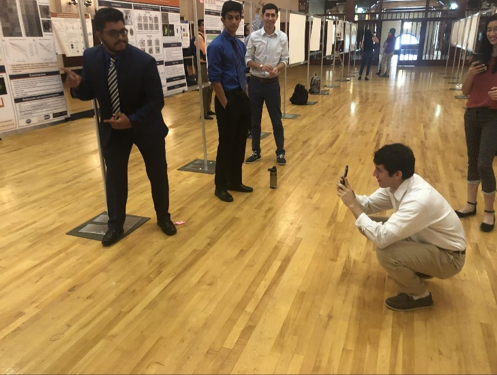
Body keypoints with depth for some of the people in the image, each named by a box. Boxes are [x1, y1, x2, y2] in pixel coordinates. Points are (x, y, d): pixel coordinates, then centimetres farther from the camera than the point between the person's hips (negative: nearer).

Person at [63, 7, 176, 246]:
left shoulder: (144, 61, -21)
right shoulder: (90, 58, -11)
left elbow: (156, 101, -19)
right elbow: (90, 93, -1)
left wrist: (132, 120, -32)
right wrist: (77, 86, -24)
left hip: (146, 127, -2)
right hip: (112, 128, 2)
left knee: (158, 174, 11)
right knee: (114, 177, 9)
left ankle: (163, 217, 33)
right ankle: (115, 225, 27)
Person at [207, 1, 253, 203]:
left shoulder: (241, 44, 10)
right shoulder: (216, 46, -13)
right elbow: (214, 79, -16)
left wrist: (244, 97, 12)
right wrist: (226, 104, -15)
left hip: (242, 98, 7)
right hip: (228, 99, -7)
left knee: (240, 142, 14)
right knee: (226, 144, 1)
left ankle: (235, 181, 30)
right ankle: (221, 186, 17)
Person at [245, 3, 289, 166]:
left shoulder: (283, 37, -1)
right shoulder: (254, 36, -3)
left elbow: (284, 60, 1)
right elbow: (247, 59, -1)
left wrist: (277, 69, -20)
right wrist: (261, 66, -19)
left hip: (272, 83, 0)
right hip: (255, 82, 1)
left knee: (276, 119, 5)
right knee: (255, 119, 9)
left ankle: (280, 152, 18)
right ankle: (256, 151, 22)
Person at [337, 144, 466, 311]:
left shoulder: (419, 200, -37)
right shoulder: (396, 184, -11)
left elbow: (382, 238, -40)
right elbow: (370, 205, 3)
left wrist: (353, 206, -32)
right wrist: (352, 198, -20)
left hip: (448, 256, -8)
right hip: (425, 238, 8)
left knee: (385, 252, -29)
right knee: (372, 226, -2)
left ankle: (419, 295, 0)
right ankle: (414, 268, 16)